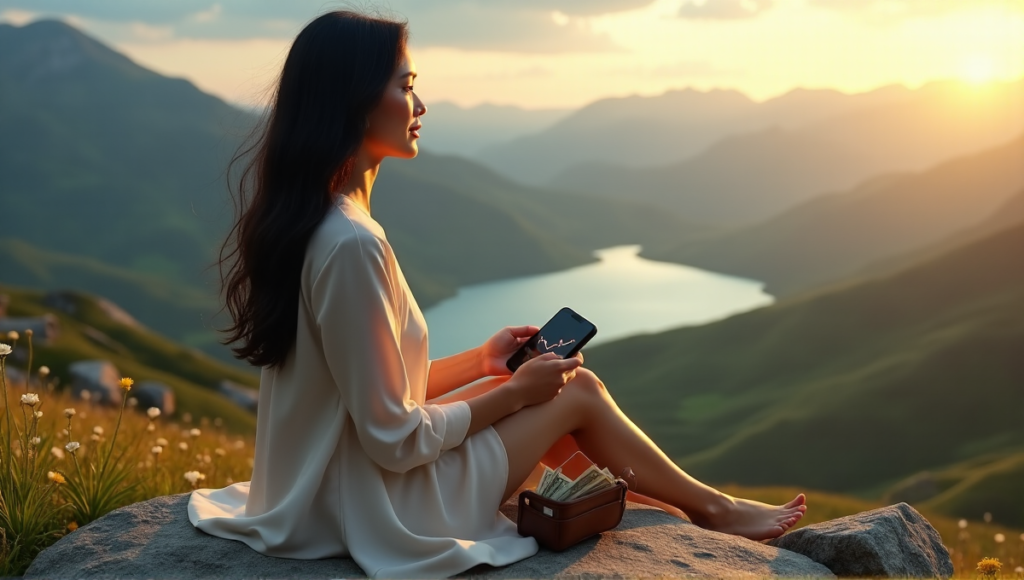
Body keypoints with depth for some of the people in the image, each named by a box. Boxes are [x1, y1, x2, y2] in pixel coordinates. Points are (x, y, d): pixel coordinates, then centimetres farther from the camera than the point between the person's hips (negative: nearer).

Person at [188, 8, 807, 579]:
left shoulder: (302, 220, 2)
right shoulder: (352, 244, -29)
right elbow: (395, 441, -24)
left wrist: (479, 361, 11)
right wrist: (515, 391, -11)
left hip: (330, 485, 9)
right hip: (381, 510, -8)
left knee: (558, 383, 15)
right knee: (577, 392, 4)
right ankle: (712, 508, 28)